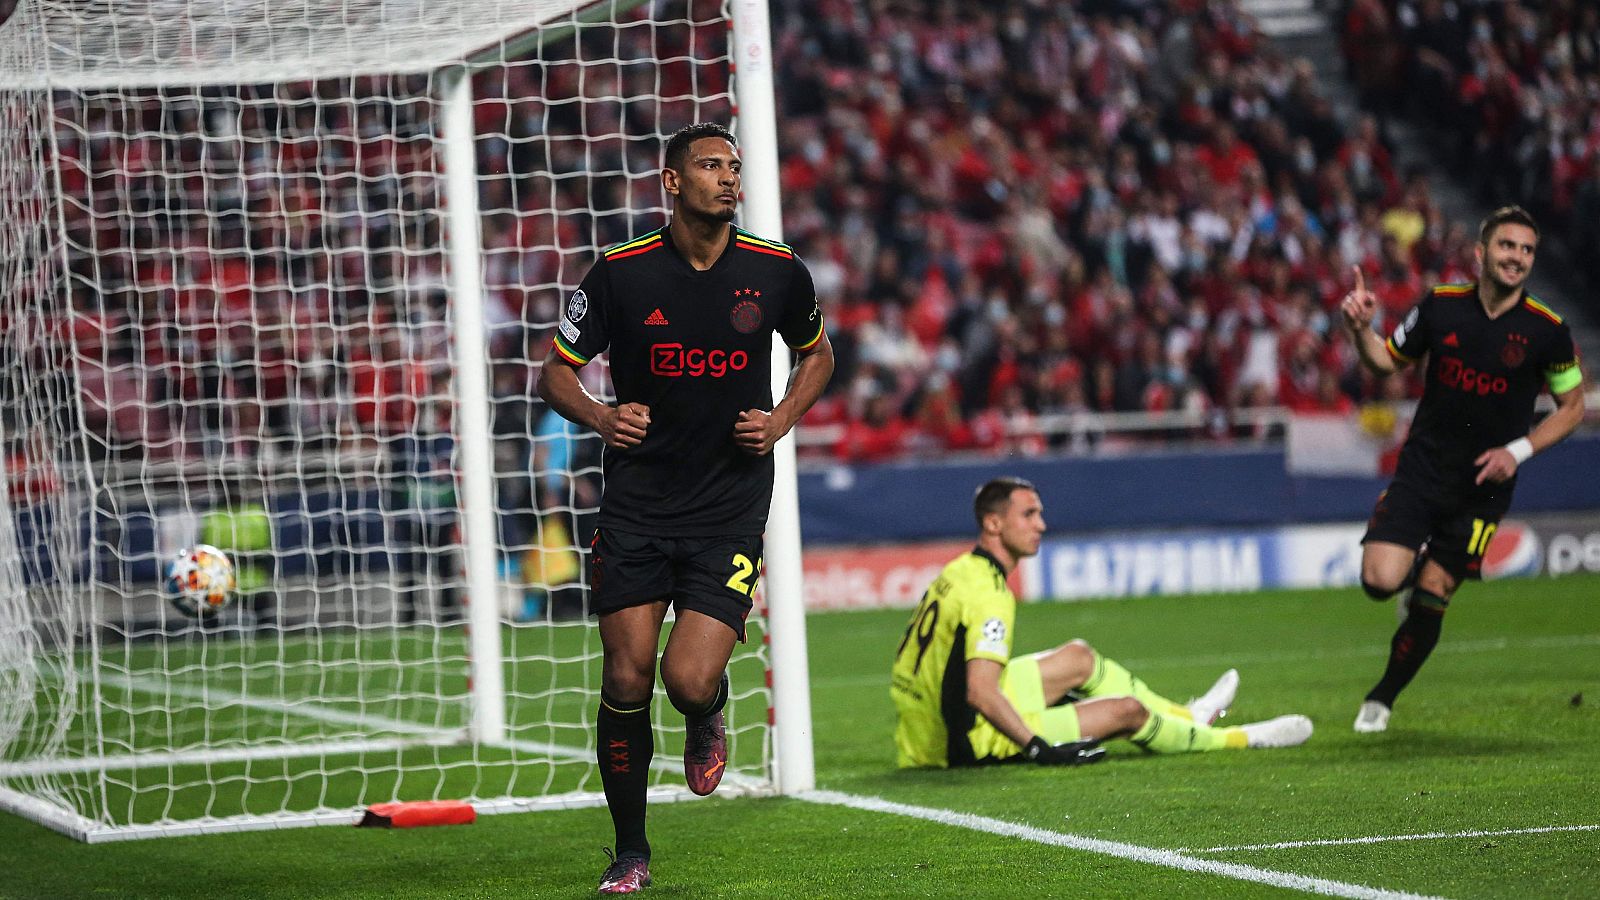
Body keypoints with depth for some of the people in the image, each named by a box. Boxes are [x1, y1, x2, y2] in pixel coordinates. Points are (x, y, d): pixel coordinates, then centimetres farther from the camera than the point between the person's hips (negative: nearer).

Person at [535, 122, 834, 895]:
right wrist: (602, 418, -15)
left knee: (690, 680, -15)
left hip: (730, 508, 0)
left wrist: (780, 422, 1)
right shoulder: (622, 272, -5)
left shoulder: (776, 272, -1)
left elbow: (817, 354, 18)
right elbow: (555, 371, 5)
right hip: (636, 505, 0)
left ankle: (706, 724, 25)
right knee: (625, 680, -4)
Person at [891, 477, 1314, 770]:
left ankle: (1185, 716, 40)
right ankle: (1238, 739, 23)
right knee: (1127, 710, 1)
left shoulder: (959, 572, 5)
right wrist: (1040, 748, -28)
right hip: (973, 743, -10)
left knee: (1079, 657, 23)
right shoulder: (989, 594, -25)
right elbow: (981, 693, -32)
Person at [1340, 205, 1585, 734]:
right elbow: (1388, 361, 10)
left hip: (1484, 486, -1)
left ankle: (1383, 698, 22)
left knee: (1430, 601, -1)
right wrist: (1361, 330, -12)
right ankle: (1415, 574, 23)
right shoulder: (1440, 306, -5)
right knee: (1380, 580, -15)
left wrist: (1518, 451, -11)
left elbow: (1572, 406, 2)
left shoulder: (1548, 331, -10)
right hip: (1422, 468, 1)